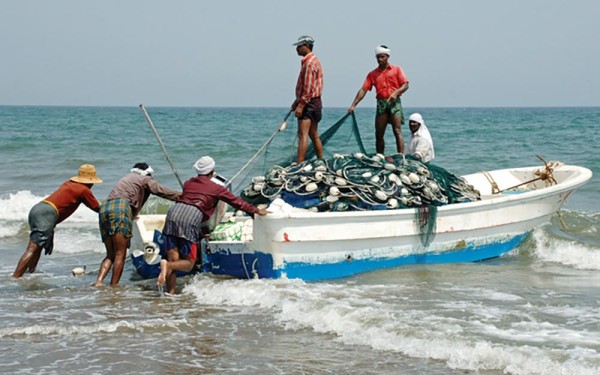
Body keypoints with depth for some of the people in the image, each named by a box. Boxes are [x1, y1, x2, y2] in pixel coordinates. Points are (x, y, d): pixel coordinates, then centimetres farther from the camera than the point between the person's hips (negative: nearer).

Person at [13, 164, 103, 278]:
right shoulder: (84, 190, 4)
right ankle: (14, 278, -22)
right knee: (32, 249, -13)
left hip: (36, 209, 9)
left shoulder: (69, 183, 24)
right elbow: (97, 208, 15)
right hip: (47, 213, -9)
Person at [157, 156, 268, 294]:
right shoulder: (216, 188, 13)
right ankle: (167, 265, -24)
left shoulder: (188, 183, 25)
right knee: (188, 263, 3)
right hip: (191, 217, -5)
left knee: (173, 260, 6)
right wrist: (256, 211, 32)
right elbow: (236, 201, 20)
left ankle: (170, 293, -5)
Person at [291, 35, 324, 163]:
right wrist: (297, 101, 22)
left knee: (303, 135, -15)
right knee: (314, 135, 16)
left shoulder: (309, 63, -15)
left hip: (309, 103, -11)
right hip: (315, 102, 11)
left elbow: (308, 87, -22)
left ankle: (299, 165, -22)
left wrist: (300, 105, -23)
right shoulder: (313, 60, 18)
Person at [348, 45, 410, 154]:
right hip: (381, 103, 3)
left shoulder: (397, 69, 8)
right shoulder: (372, 74, 13)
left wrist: (396, 93, -20)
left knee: (397, 131, -13)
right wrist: (353, 105, -3)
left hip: (394, 102, -3)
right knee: (379, 134, 3)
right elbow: (363, 90, 7)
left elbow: (405, 85, 0)